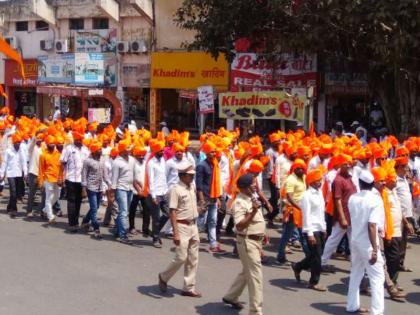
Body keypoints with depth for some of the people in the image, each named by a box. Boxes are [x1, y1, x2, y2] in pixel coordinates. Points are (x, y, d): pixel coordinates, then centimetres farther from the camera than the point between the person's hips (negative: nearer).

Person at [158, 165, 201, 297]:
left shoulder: (192, 187, 9)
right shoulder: (176, 189, -14)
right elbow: (173, 212, -17)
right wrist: (176, 233, -22)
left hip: (193, 226, 8)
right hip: (182, 226, -8)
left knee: (193, 259, 8)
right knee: (181, 257, -7)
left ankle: (189, 288, 16)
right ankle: (164, 277, 18)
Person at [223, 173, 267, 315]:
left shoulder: (252, 197, 10)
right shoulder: (239, 202, -21)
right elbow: (240, 225, -30)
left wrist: (262, 233, 23)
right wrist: (253, 211, -36)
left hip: (256, 240, 10)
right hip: (247, 241, -10)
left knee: (247, 271, 22)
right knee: (255, 275, -6)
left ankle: (231, 297, 38)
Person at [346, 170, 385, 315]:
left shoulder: (352, 198, 2)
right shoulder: (376, 199, -16)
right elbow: (371, 226, -23)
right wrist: (375, 249, -21)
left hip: (355, 240, 6)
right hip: (367, 243, -6)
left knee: (356, 273, 20)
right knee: (377, 278, 0)